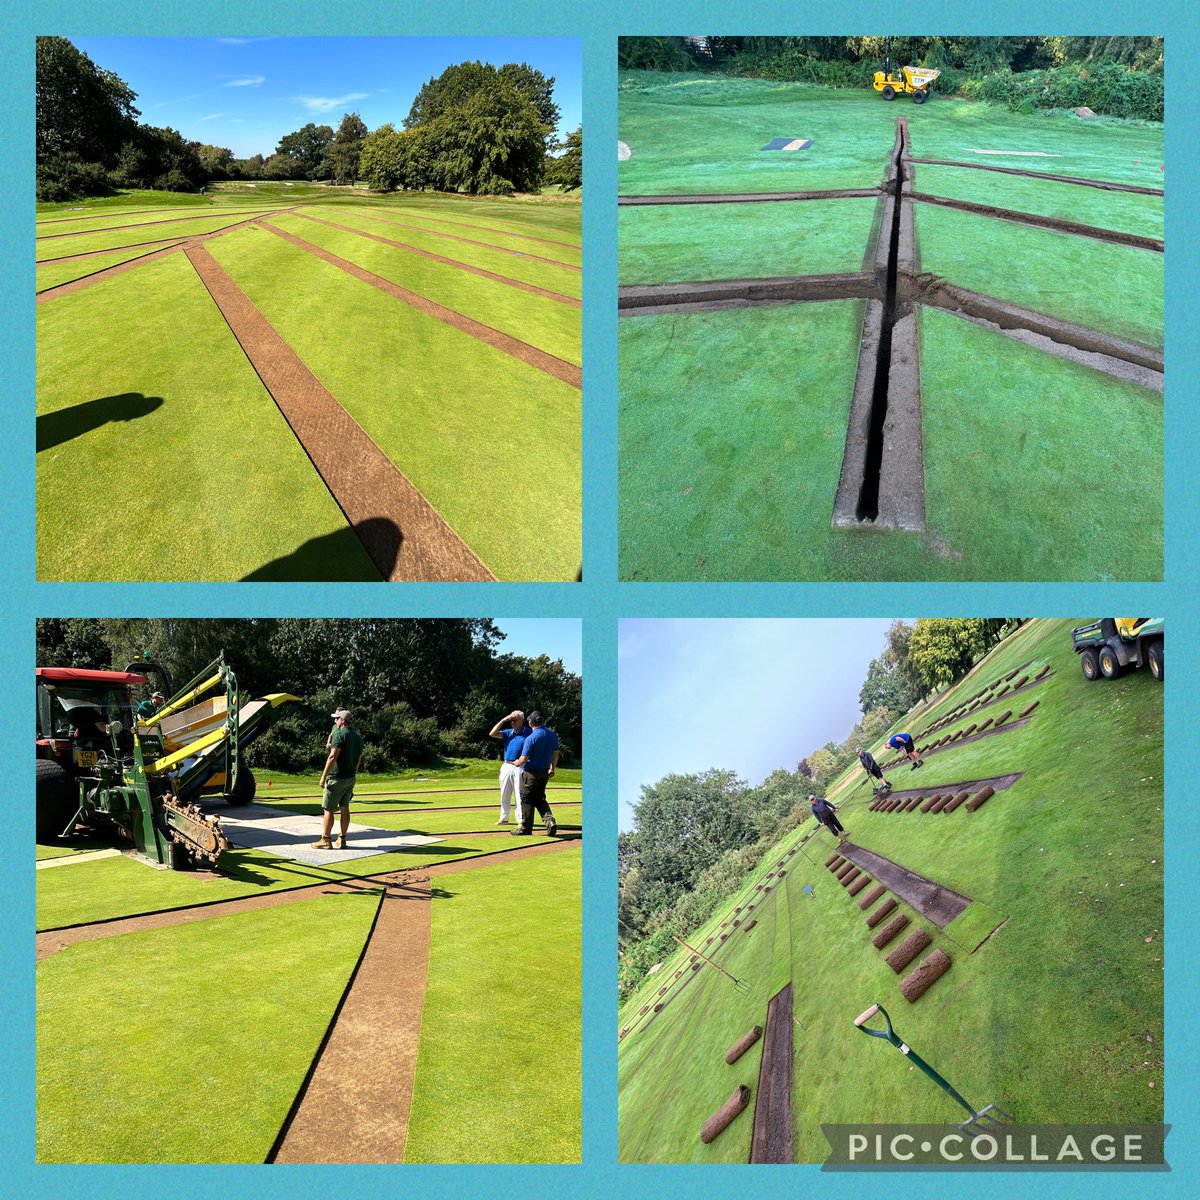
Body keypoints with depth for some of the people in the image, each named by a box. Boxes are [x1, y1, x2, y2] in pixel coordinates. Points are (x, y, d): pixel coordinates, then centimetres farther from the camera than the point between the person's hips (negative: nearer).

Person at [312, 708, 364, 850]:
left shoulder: (340, 734, -15)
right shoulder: (358, 735, 11)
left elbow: (333, 757, -21)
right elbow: (359, 757, 16)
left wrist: (323, 776, -18)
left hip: (337, 777, -8)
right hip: (351, 777, 8)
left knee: (328, 809, -1)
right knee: (344, 808, 11)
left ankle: (325, 840, 1)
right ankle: (342, 840, 14)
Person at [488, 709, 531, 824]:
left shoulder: (529, 733, -3)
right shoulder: (508, 732, 11)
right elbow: (492, 734, 0)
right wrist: (503, 720, -3)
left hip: (519, 768, -6)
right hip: (506, 767, 6)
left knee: (520, 795, -4)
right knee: (504, 795, 13)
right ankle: (504, 818, 24)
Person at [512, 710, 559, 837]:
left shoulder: (531, 738, -19)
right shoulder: (553, 735, 2)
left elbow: (523, 759, -18)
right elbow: (555, 754, 12)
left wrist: (516, 763, 4)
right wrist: (552, 769, 24)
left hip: (531, 773, -7)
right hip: (545, 773, 7)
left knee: (527, 799, 5)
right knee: (540, 799, 18)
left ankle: (526, 828, 11)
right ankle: (550, 820, -2)